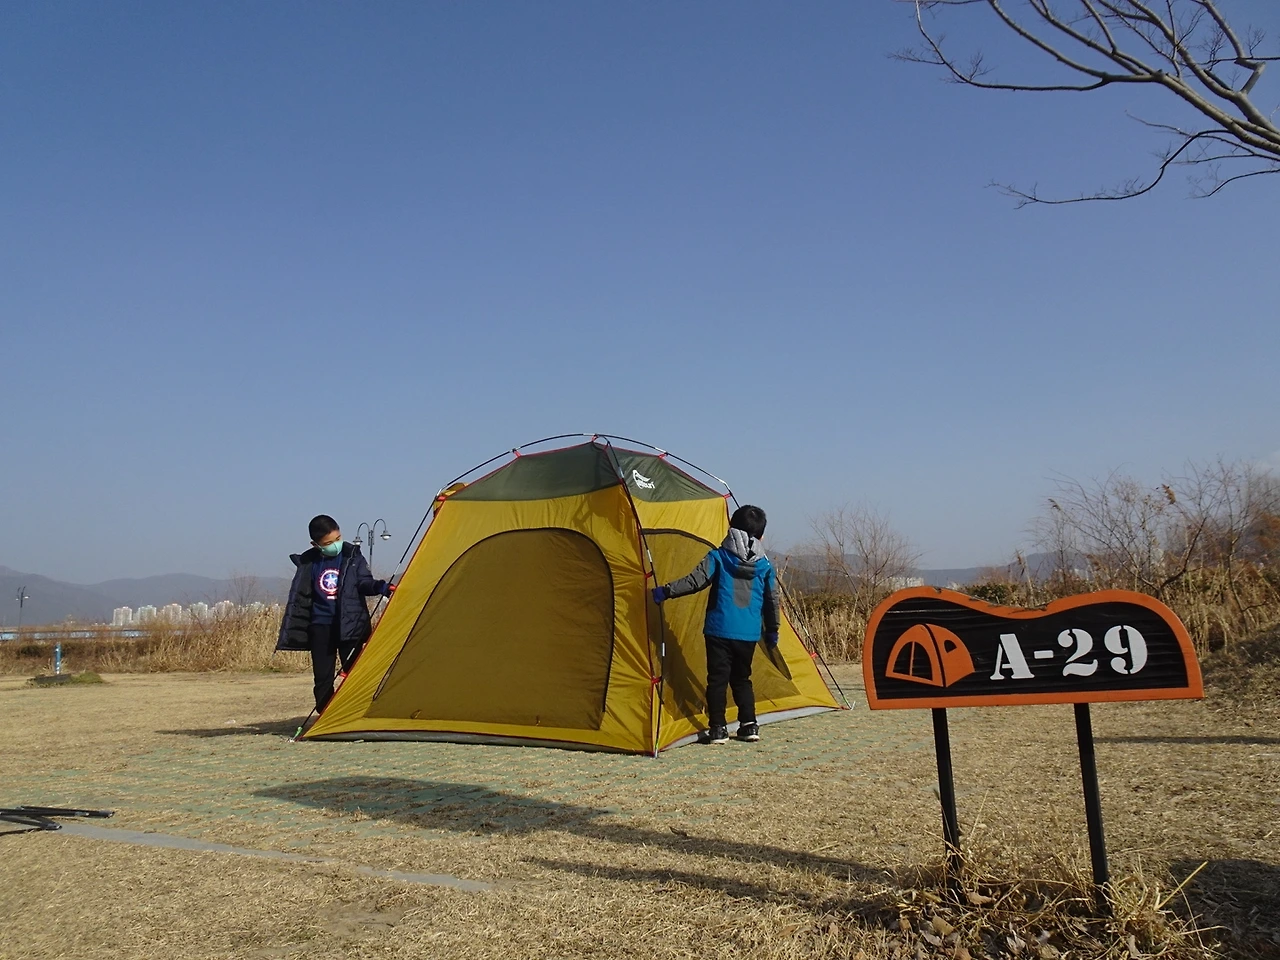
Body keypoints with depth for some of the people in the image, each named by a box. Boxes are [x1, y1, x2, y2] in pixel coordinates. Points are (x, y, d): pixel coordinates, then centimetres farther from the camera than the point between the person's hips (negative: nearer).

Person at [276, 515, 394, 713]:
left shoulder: (352, 557, 0)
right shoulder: (308, 562, 2)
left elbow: (364, 583, -2)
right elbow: (298, 599, 7)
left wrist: (382, 587, -24)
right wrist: (291, 632, 5)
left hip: (349, 626, -1)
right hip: (320, 626, 1)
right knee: (323, 678, 3)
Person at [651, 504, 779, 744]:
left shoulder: (718, 557, -1)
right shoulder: (765, 565, 7)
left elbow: (695, 581, -9)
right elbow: (772, 601, 12)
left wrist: (665, 592, -6)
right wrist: (772, 631, 22)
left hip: (719, 630, -3)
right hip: (749, 634, 3)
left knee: (717, 678, 3)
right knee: (742, 678, 18)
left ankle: (718, 729, 0)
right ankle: (749, 725, 14)